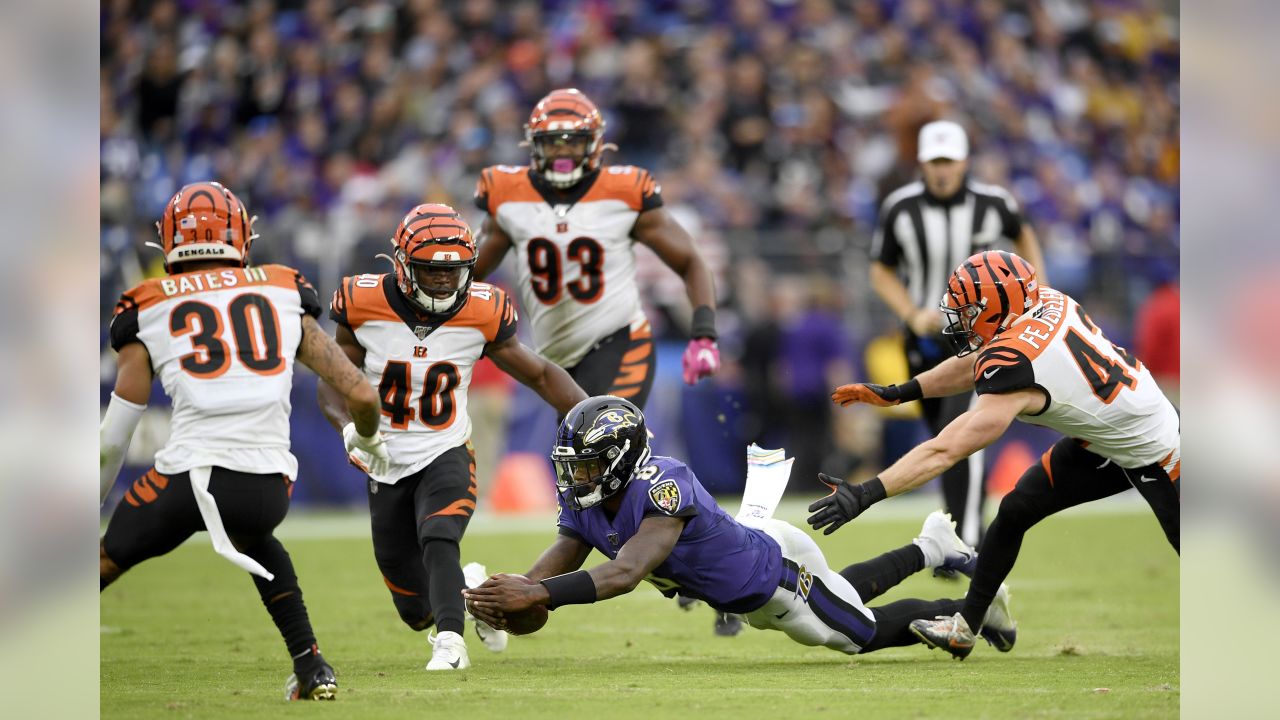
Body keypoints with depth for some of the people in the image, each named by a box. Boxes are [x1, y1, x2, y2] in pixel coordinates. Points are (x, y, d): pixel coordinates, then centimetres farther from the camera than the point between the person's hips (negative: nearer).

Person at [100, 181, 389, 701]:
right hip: (268, 489, 2)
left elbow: (114, 439, 9)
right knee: (256, 539, 37)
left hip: (187, 477, -2)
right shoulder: (285, 299, 17)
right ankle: (312, 668, 29)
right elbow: (361, 395, 13)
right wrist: (368, 440, 35)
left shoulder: (148, 312, 12)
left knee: (107, 561, 19)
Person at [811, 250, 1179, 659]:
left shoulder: (1016, 372, -34)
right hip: (1101, 439, 9)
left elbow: (944, 452, -36)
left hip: (1154, 455, -9)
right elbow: (976, 366, 5)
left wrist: (866, 494, -38)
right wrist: (896, 393, 6)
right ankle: (966, 625, 12)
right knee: (1016, 510, 4)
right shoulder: (1045, 303, -12)